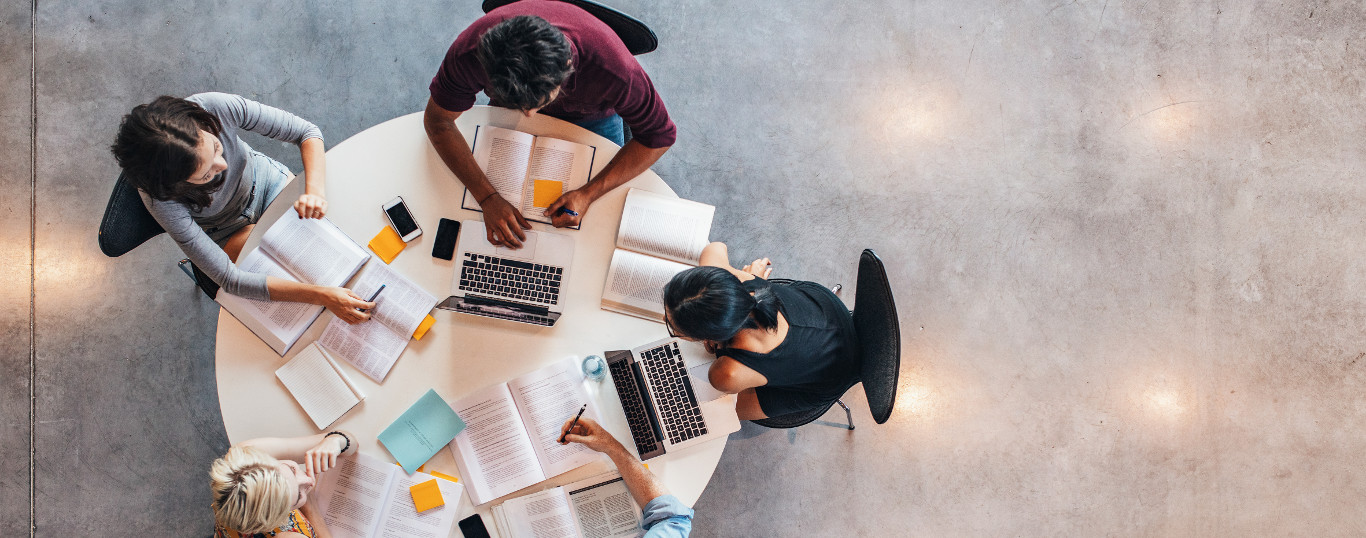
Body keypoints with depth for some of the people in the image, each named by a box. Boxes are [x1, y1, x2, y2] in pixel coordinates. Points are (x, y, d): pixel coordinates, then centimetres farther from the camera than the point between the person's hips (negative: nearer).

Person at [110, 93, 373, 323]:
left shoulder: (218, 108, -37)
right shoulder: (162, 199, -39)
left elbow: (306, 131, -23)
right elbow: (230, 279, -37)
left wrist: (314, 190, -42)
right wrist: (321, 295, -45)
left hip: (263, 179, 3)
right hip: (228, 231, -2)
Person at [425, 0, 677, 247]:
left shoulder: (612, 67, -46)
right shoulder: (470, 52, -42)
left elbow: (659, 135, -30)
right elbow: (437, 120, -26)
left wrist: (588, 193, -39)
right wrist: (488, 198, -38)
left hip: (590, 115, -1)